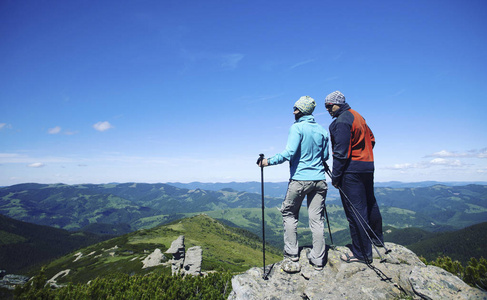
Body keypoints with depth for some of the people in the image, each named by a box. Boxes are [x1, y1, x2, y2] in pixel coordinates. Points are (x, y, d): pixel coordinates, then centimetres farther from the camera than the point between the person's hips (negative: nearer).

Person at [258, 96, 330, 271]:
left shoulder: (297, 128, -9)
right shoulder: (322, 130, 9)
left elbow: (289, 153, -19)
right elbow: (325, 156, 14)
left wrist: (269, 161, -12)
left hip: (300, 179, -5)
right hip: (319, 180, 5)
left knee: (289, 214, 11)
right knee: (316, 218, 9)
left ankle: (291, 257, 10)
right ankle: (317, 259, 16)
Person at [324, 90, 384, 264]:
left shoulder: (341, 121, -14)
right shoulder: (358, 117, 15)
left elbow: (341, 152, -19)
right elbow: (371, 139, 23)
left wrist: (335, 176, -15)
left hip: (351, 170, -10)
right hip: (367, 168, 10)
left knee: (355, 211, -4)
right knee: (369, 203, 23)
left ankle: (362, 253, 3)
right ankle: (377, 239, 41)